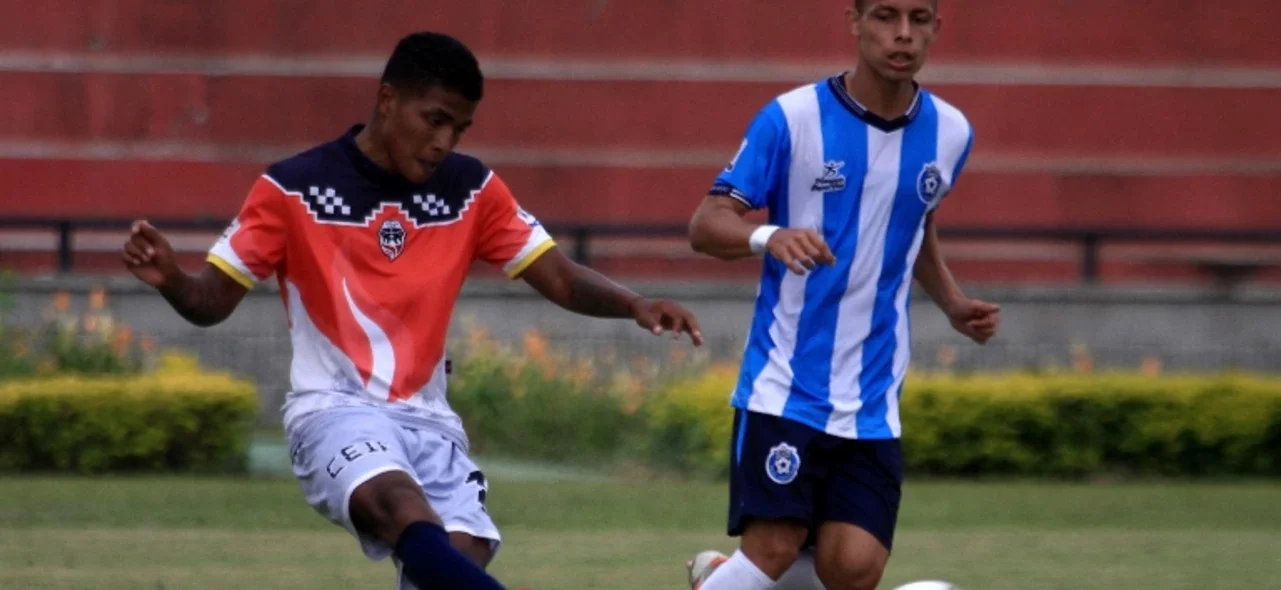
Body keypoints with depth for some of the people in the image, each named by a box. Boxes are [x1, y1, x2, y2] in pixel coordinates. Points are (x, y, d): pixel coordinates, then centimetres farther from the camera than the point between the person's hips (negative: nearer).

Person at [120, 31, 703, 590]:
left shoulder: (471, 189, 7)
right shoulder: (292, 189, -3)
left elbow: (561, 280, 3)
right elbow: (211, 303, 0)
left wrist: (634, 304, -17)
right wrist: (168, 278, -23)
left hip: (427, 419, 4)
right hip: (335, 407, -4)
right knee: (404, 505, -34)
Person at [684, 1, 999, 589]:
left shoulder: (950, 133, 4)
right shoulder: (791, 119, -9)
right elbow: (705, 225, -11)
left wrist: (953, 303, 8)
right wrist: (768, 237, -32)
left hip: (872, 402, 4)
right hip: (783, 385, -4)